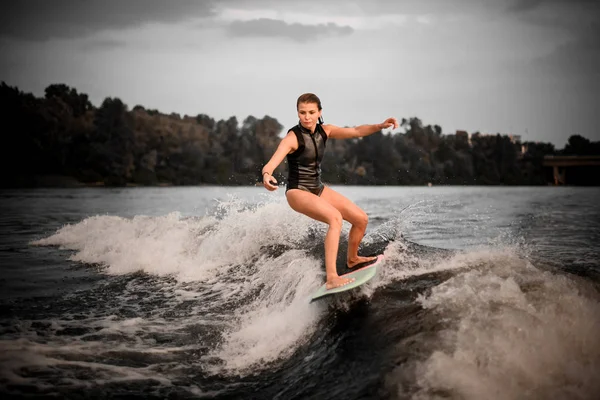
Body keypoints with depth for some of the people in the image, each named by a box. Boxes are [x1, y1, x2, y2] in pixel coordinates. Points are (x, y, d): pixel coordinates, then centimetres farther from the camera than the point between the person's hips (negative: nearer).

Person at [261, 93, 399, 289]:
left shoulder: (324, 131, -1)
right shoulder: (292, 137, -21)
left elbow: (356, 131, 0)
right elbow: (271, 163, -34)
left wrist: (380, 126, -17)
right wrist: (267, 175, -57)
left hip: (318, 188, 8)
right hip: (298, 192, -8)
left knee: (361, 219, 7)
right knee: (335, 218, -32)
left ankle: (352, 259, 34)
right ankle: (331, 278, -37)